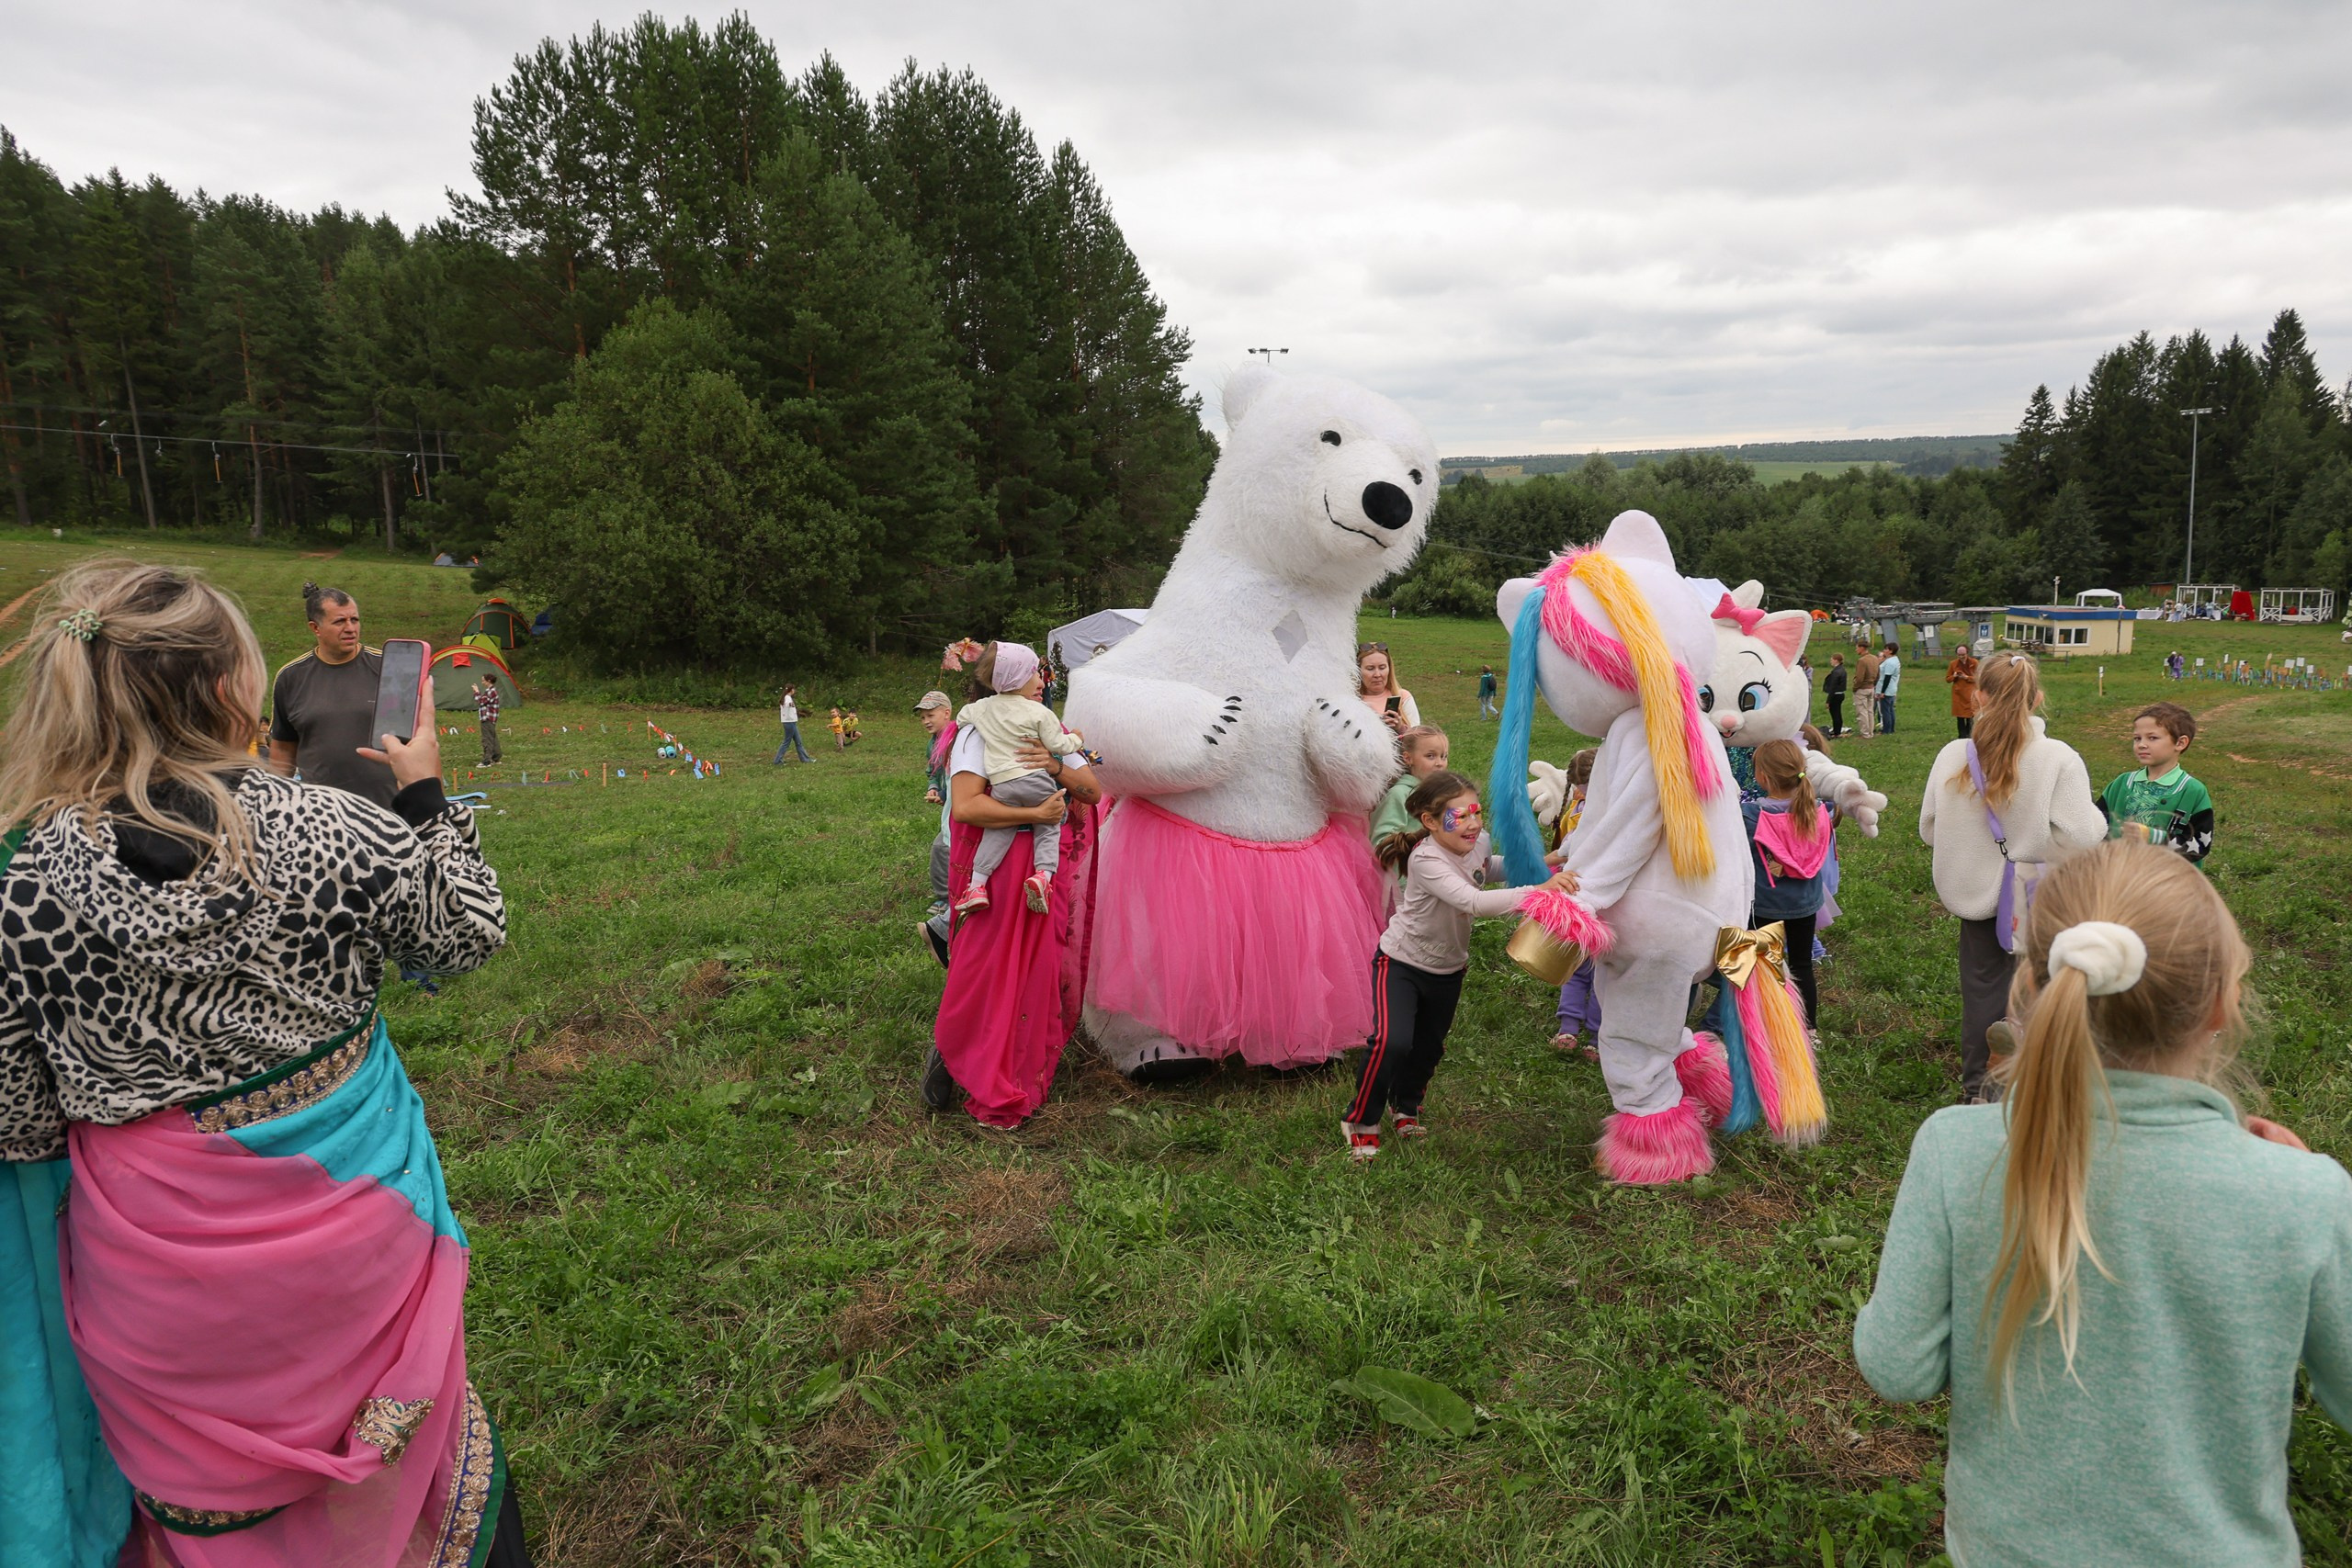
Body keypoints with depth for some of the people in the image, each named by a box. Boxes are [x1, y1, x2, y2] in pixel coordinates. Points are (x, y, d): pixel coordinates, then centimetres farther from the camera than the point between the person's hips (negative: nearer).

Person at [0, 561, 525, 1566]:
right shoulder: (333, 827, -19)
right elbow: (469, 935, -3)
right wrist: (426, 798, 5)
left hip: (164, 1244, 0)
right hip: (347, 1210, 1)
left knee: (210, 1476, 24)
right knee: (375, 1448, 25)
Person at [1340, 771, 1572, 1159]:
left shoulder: (1479, 842, -11)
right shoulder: (1426, 860, -34)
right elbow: (1473, 901, -48)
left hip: (1448, 967, 7)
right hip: (1401, 962, -7)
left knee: (1429, 1047, 18)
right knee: (1392, 1042, -22)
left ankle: (1405, 1106, 47)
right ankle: (1360, 1121, 1)